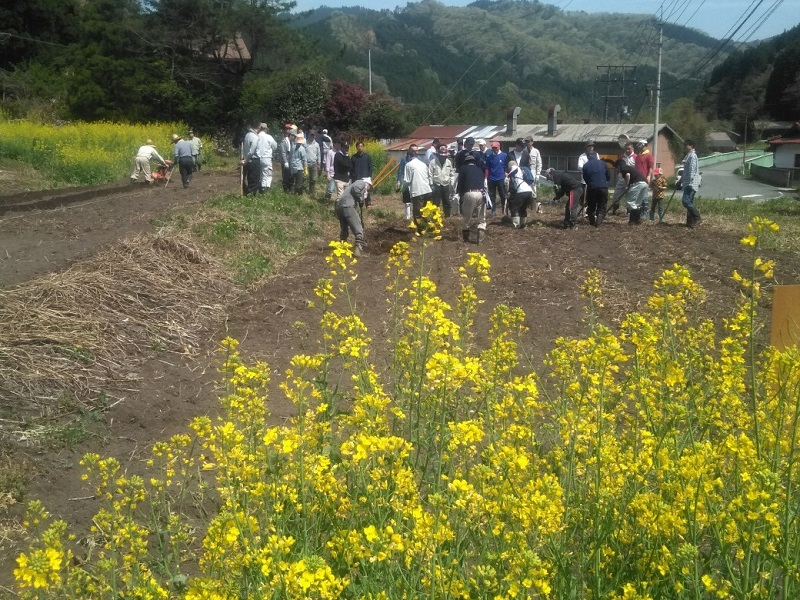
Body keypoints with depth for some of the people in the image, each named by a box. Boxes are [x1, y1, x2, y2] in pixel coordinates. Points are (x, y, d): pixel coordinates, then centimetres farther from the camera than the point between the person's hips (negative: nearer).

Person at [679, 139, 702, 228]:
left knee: (685, 201, -16)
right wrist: (681, 181, 27)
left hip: (691, 183, -10)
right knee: (689, 202, 9)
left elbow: (692, 170, -19)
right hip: (687, 183, 10)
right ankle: (690, 221, 11)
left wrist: (690, 183, -23)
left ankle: (697, 218, -11)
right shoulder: (688, 156, 19)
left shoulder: (692, 156, -12)